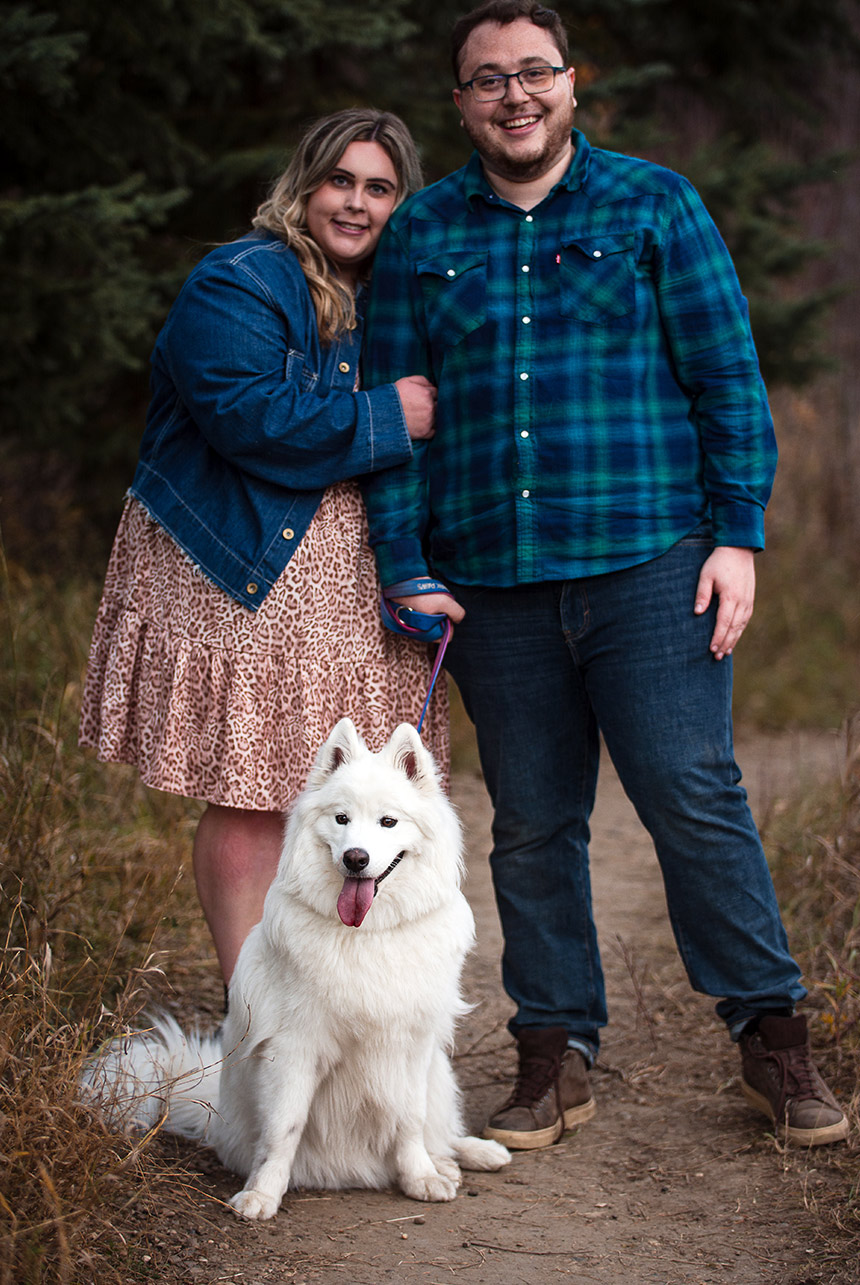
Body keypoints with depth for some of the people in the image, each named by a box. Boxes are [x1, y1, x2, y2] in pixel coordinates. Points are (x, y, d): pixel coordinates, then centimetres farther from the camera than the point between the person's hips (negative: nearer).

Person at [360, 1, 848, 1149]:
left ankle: (772, 1034, 8)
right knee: (532, 827, 6)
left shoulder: (654, 205, 7)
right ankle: (554, 1055, 15)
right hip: (491, 582, 2)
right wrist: (405, 570, 4)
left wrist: (738, 535, -4)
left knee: (695, 797, -6)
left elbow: (728, 378, 4)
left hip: (650, 565, -2)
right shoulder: (420, 237, 12)